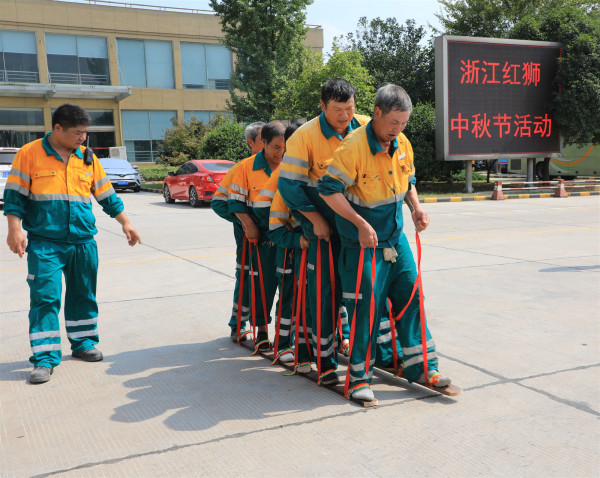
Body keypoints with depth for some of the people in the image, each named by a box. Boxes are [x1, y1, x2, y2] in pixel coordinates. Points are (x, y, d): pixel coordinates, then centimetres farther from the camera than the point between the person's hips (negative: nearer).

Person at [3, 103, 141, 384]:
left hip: (83, 242, 4)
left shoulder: (87, 158, 9)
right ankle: (45, 357, 0)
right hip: (44, 243, -4)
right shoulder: (29, 154, -2)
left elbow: (107, 195, 15)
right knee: (45, 297, -6)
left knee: (83, 295, 12)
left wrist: (125, 223, 14)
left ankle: (83, 342, 27)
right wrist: (15, 229, -11)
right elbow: (14, 195, -2)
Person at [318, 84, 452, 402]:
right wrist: (361, 224, -22)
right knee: (366, 306, -4)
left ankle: (421, 368, 19)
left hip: (396, 238, 7)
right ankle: (359, 376, 10)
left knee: (411, 297, 7)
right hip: (363, 243, -7)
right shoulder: (353, 147, -19)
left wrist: (416, 208, 0)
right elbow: (328, 190, -20)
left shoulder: (403, 145, 4)